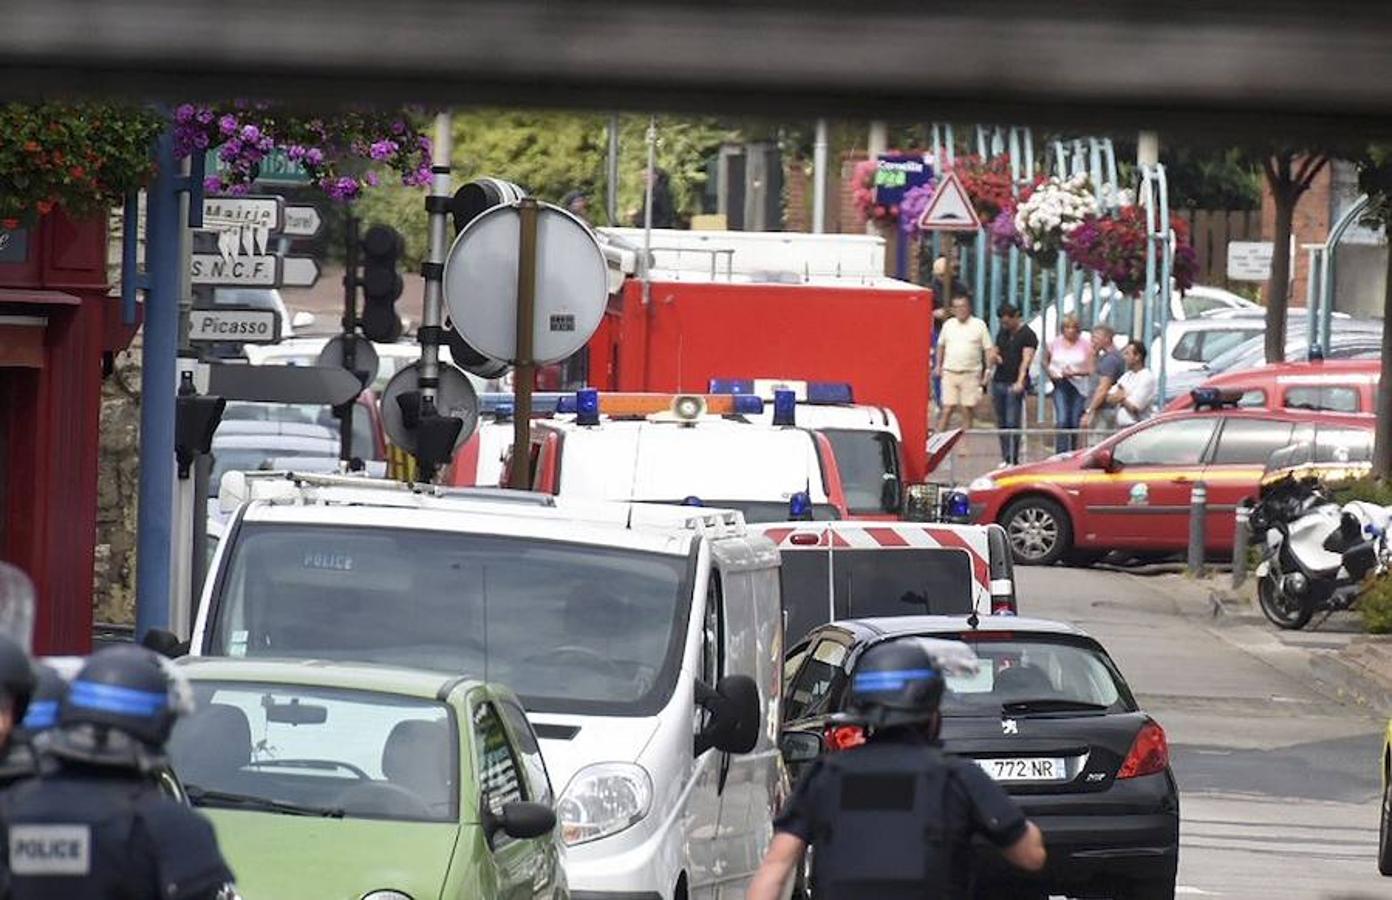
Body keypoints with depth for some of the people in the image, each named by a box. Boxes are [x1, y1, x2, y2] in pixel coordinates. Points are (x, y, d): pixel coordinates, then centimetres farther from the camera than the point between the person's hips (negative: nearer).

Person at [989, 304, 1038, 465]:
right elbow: (993, 352, 25)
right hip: (998, 382, 7)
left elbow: (1026, 359, -15)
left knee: (1012, 423, -11)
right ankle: (1005, 458, 10)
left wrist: (1020, 381, -27)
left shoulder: (1027, 335, -5)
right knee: (1002, 423, 6)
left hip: (1015, 385, -7)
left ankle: (1013, 460, -10)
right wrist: (994, 357, -1)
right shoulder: (1002, 333, 17)